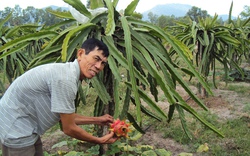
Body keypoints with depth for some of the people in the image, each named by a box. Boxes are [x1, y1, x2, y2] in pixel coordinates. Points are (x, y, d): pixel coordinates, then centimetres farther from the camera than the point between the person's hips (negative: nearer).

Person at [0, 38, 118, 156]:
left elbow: (66, 117, 11)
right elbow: (69, 129, -20)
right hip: (15, 127, -9)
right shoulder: (65, 78, -28)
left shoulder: (68, 73, 2)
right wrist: (100, 141, -7)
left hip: (25, 126, 9)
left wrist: (97, 120, 15)